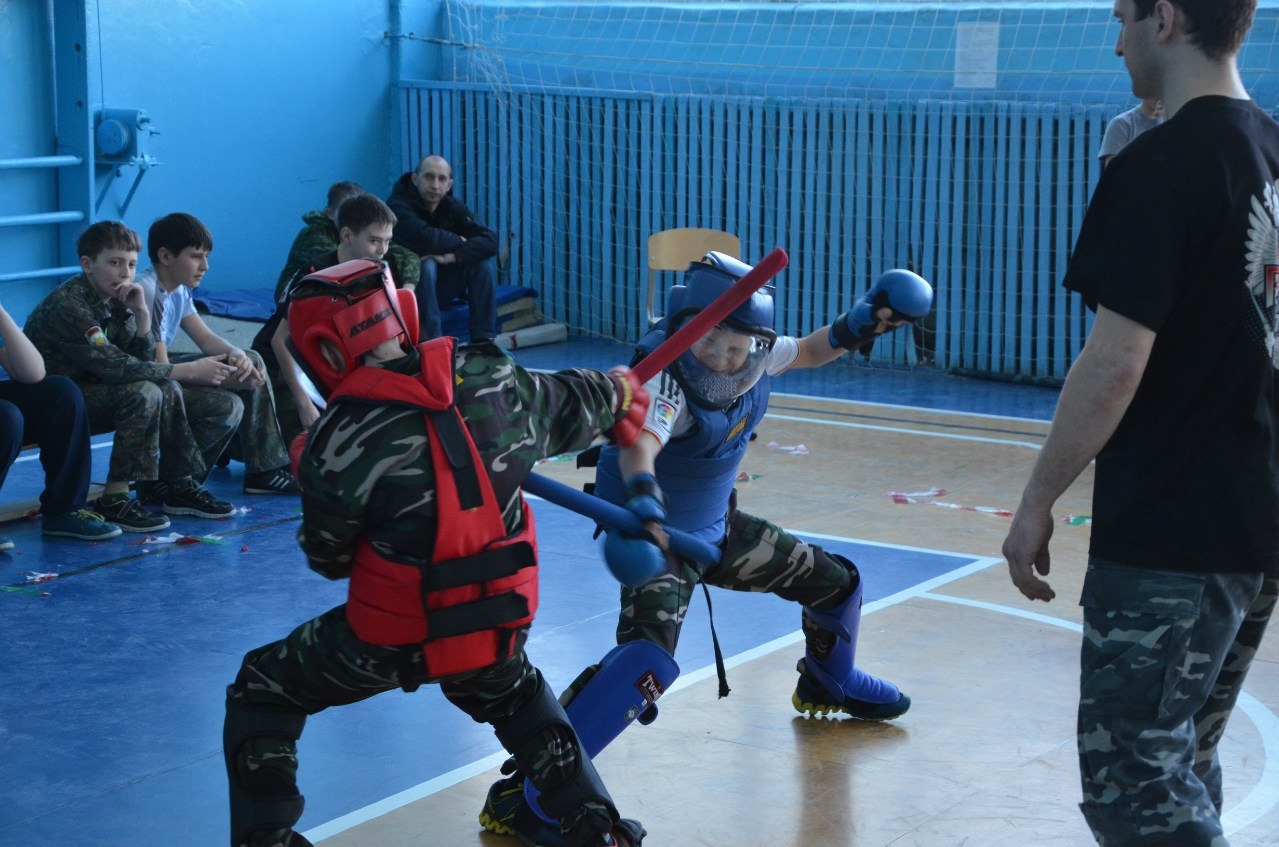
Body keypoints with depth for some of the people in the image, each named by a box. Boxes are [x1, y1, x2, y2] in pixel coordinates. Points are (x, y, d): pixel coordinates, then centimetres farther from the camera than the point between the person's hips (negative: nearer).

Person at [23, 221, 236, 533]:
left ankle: (180, 485, 5)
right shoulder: (68, 305, -24)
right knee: (143, 394, -24)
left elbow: (142, 362, 1)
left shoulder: (115, 299, 3)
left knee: (166, 388, -4)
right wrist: (190, 370, -27)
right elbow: (116, 367, -29)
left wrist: (142, 314, -15)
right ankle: (114, 499, -20)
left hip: (88, 389, 8)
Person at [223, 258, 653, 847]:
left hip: (395, 637, -5)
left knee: (262, 691, 17)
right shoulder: (491, 379, -7)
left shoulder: (342, 436, -19)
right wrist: (618, 391, 37)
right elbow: (572, 407, 13)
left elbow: (328, 559, -5)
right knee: (515, 697, 37)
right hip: (500, 620, 5)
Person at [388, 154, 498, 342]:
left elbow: (491, 240, -15)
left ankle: (483, 340, -12)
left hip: (440, 287, 6)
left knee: (481, 260, -14)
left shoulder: (453, 206, -2)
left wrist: (451, 256, -31)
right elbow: (425, 238, -39)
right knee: (426, 264, -34)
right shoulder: (398, 206, -20)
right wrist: (458, 241, -19)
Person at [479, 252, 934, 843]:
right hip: (660, 532, -8)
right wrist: (643, 499, -73)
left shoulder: (754, 354, -11)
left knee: (835, 582, 20)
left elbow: (806, 352, 13)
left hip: (717, 526, 8)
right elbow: (638, 443, -53)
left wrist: (855, 326, -4)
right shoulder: (664, 376, -33)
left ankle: (827, 685, 55)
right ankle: (517, 797, -29)